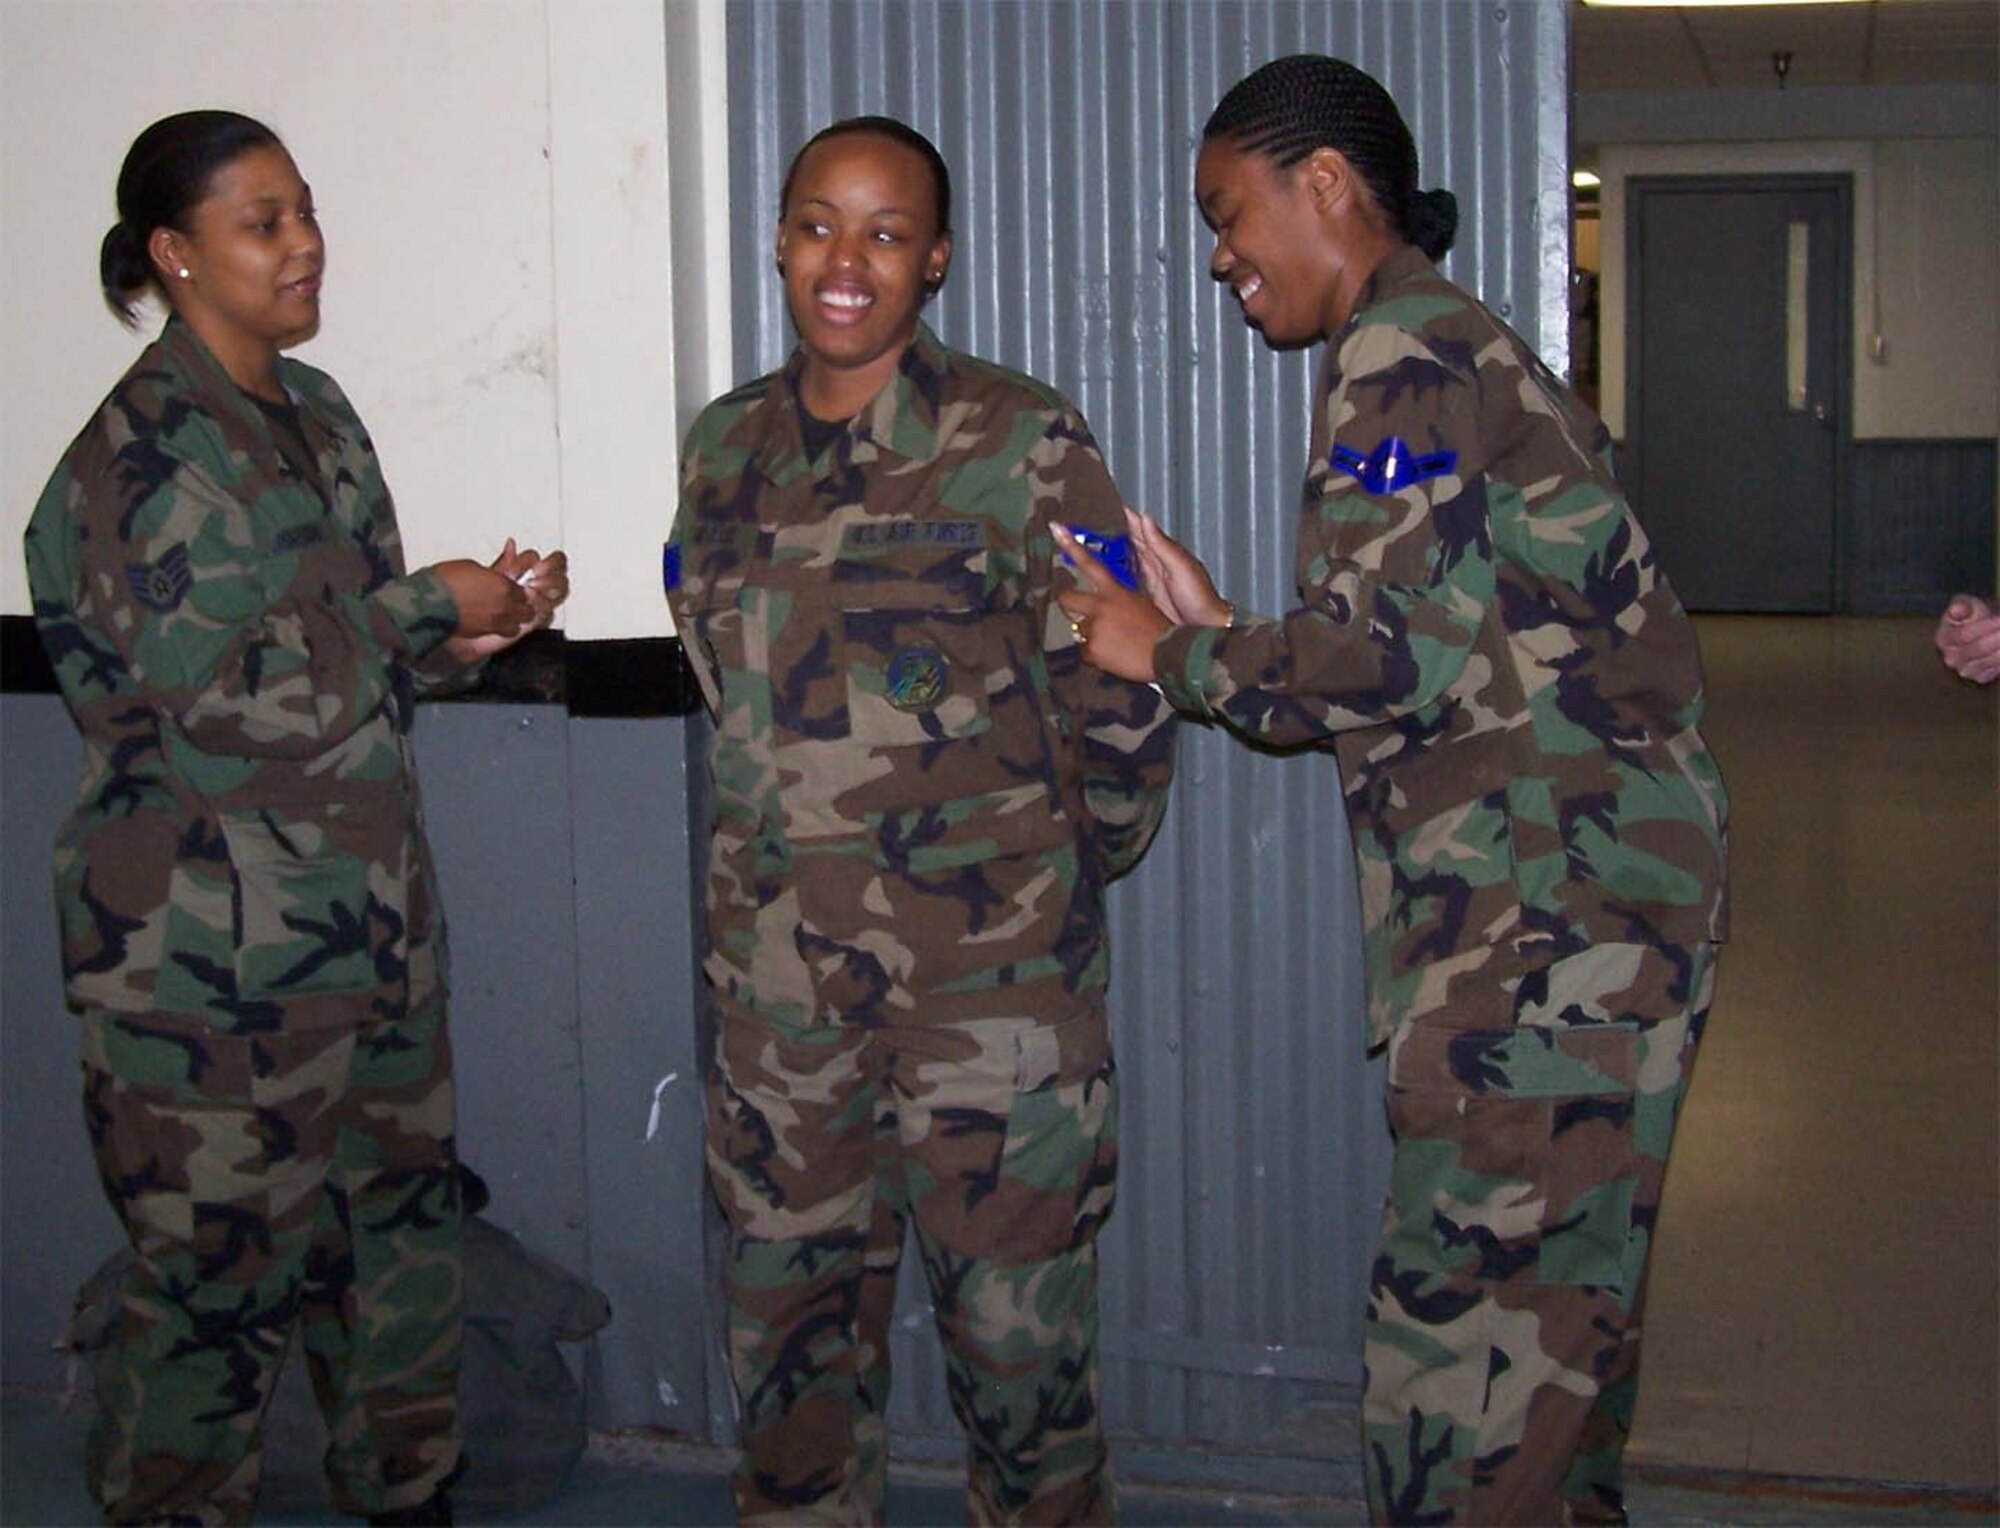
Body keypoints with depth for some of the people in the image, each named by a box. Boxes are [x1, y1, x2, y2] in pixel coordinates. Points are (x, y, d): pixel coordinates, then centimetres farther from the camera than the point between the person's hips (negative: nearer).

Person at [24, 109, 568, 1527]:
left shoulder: (315, 412, 11)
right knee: (221, 1267, 3)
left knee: (402, 1219, 17)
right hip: (217, 950, -8)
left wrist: (472, 623, -1)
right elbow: (225, 695, -21)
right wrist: (430, 607, -13)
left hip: (370, 915, 8)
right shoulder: (137, 455, -15)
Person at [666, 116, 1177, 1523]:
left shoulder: (1021, 440, -5)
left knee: (1018, 1340, 5)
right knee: (793, 1323, 14)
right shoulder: (726, 448, 9)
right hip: (779, 971, 5)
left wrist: (1062, 872, 7)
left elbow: (1120, 683, -1)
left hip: (994, 970, -4)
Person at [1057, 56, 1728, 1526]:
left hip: (1556, 905, -11)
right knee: (1554, 1304, 16)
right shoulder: (1450, 347, 22)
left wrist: (1175, 655, -4)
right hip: (1575, 900, 11)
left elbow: (1392, 660, -18)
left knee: (1464, 1321, -8)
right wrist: (1219, 631, 16)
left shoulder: (1404, 354, -9)